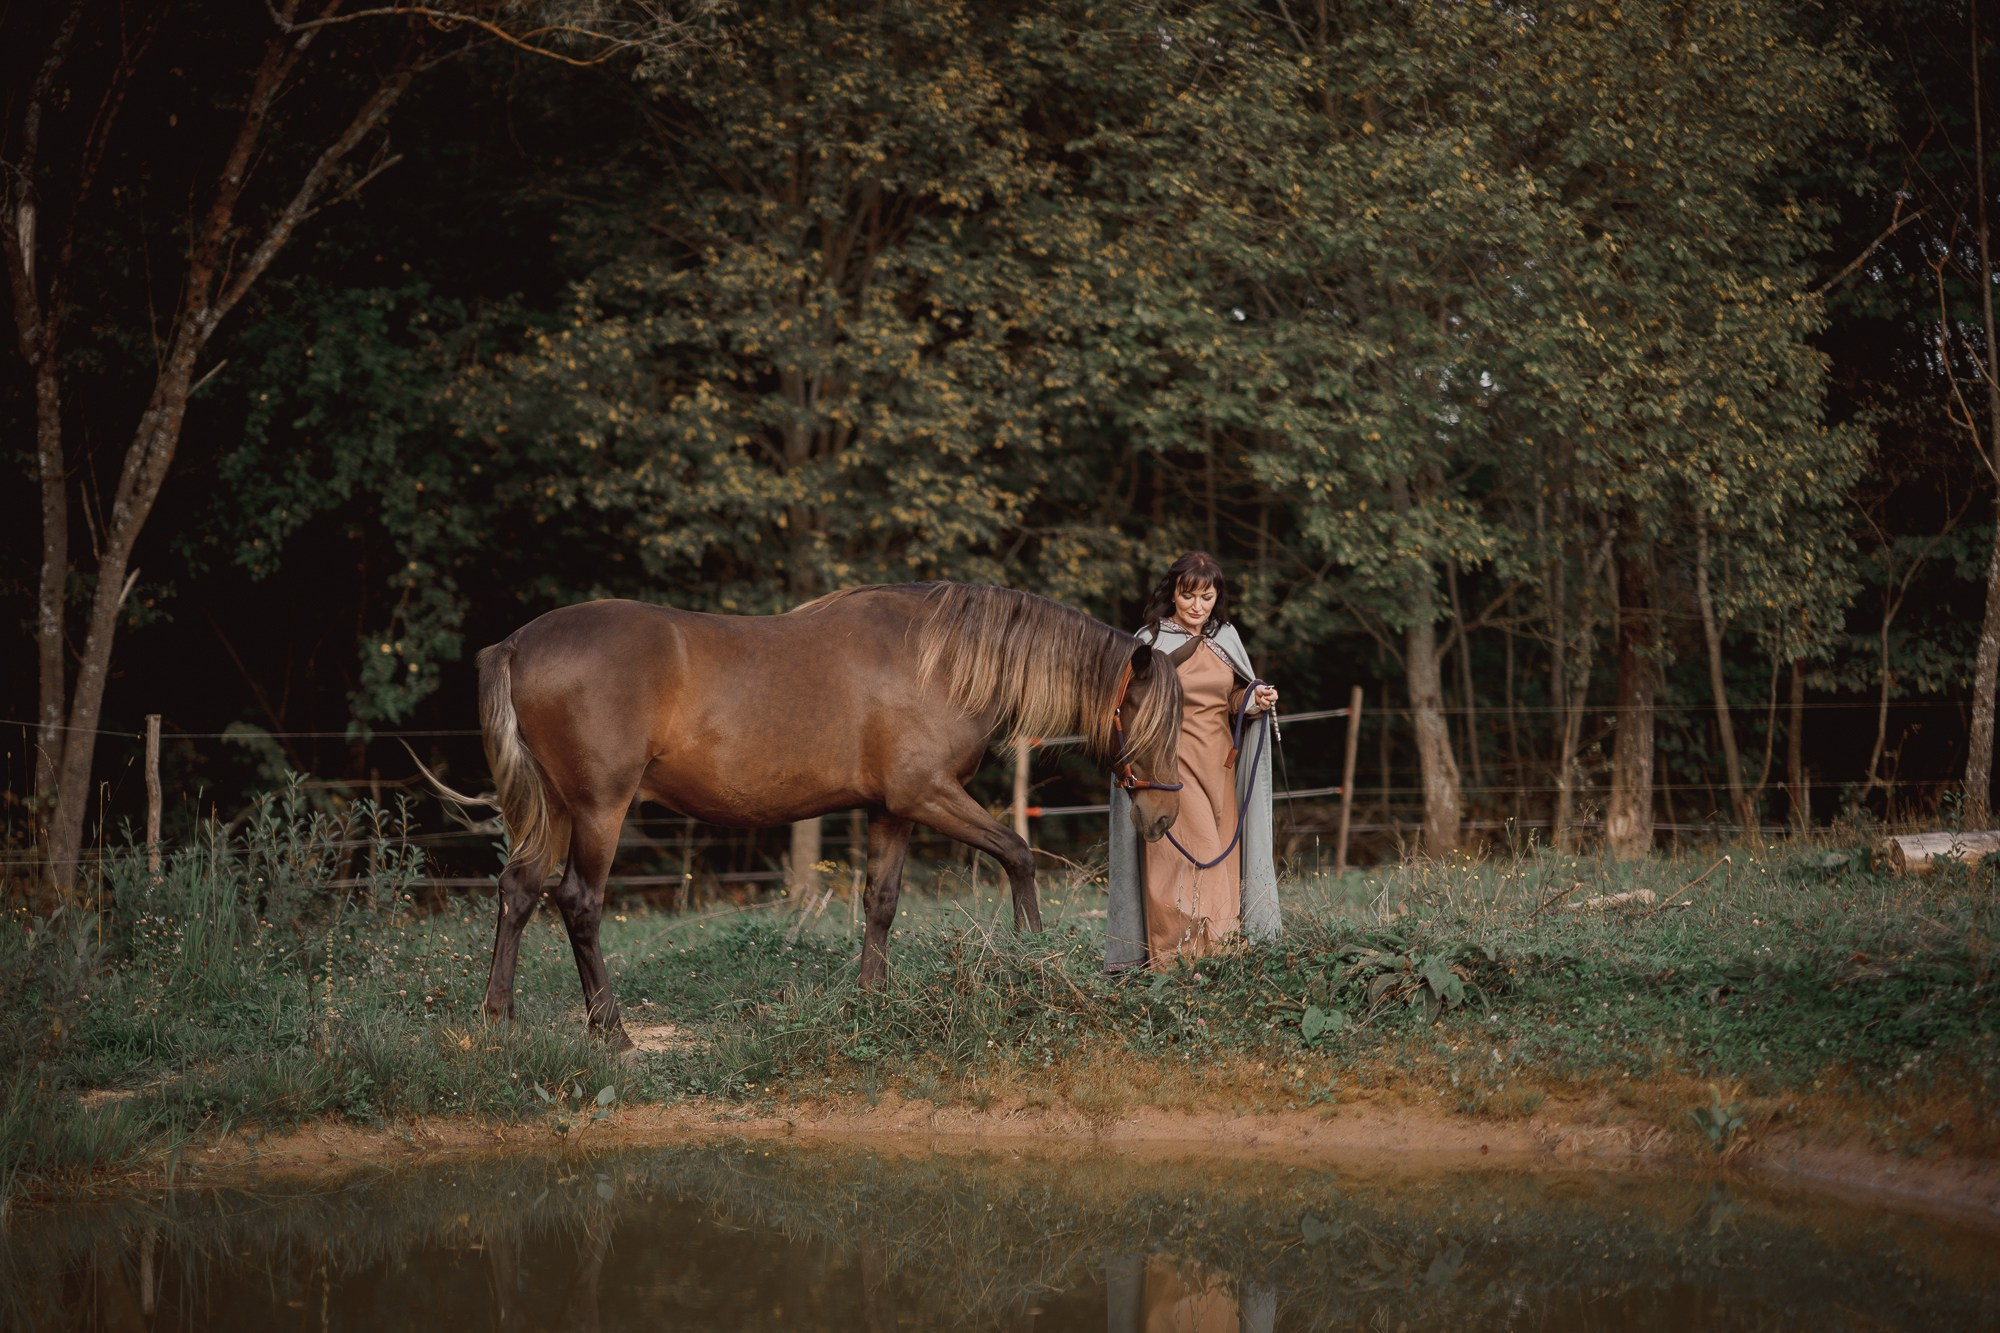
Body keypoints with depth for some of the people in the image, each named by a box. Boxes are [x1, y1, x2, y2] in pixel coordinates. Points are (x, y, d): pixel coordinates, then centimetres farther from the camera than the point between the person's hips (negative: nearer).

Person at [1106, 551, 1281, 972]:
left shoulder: (1226, 638, 11)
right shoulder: (1150, 642, -2)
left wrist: (1257, 701, -2)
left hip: (1219, 767, 5)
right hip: (1172, 765, -5)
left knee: (1222, 861, 4)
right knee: (1180, 860, -13)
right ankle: (1175, 962, -14)